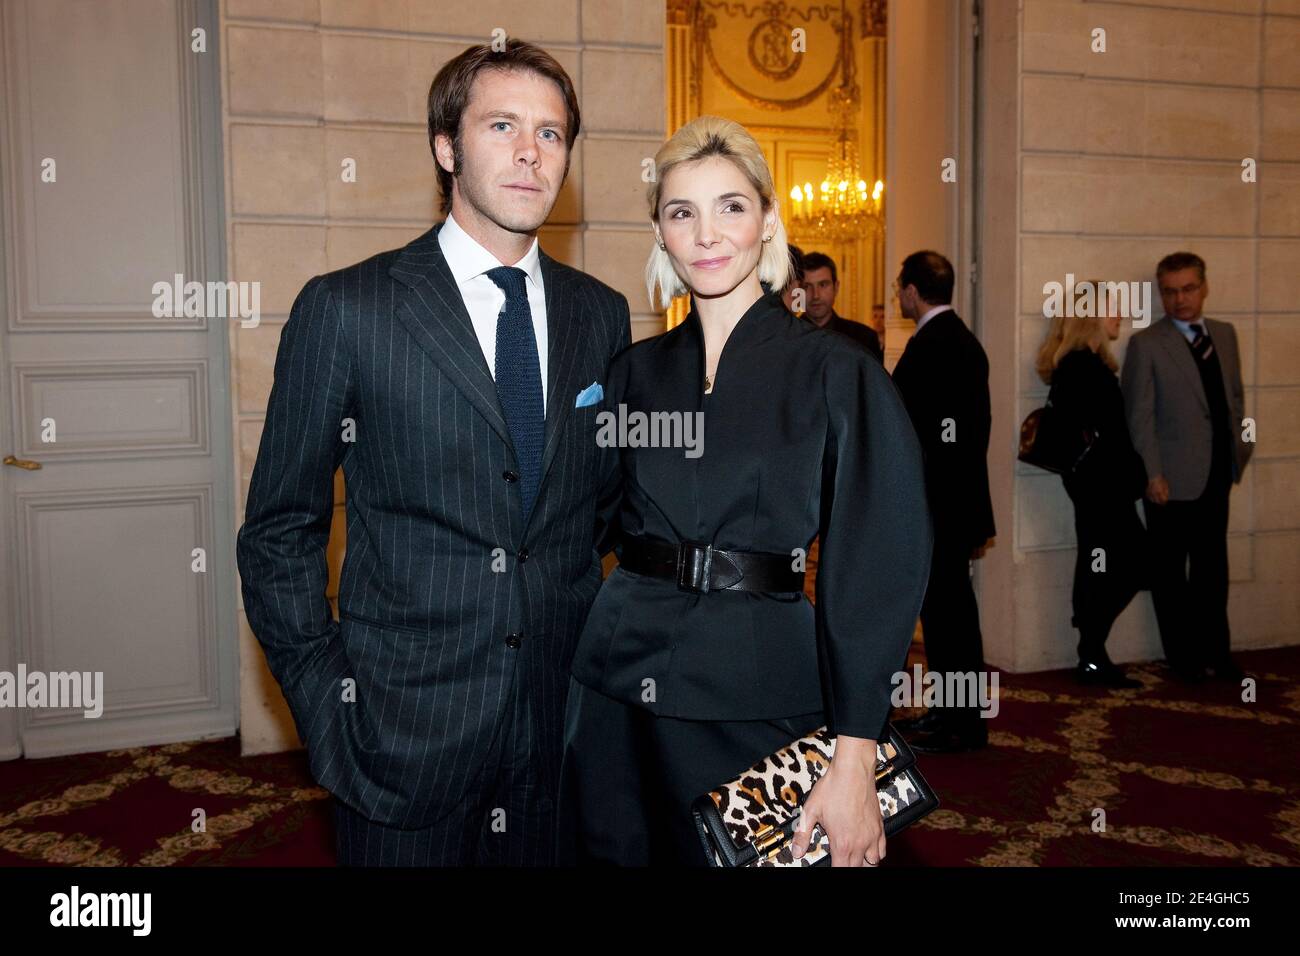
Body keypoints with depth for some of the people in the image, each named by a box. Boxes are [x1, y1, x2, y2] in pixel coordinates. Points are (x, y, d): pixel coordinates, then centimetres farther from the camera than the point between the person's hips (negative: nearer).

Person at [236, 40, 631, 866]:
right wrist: (323, 696, -7)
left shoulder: (603, 315, 5)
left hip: (565, 723, 4)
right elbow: (280, 531, -2)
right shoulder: (345, 308, -6)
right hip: (404, 726, -3)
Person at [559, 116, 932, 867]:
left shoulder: (837, 373, -7)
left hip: (758, 695, -3)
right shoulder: (637, 371, 6)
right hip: (618, 691, 4)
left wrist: (854, 761, -16)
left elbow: (874, 572, -11)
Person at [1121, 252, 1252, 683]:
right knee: (1170, 568, 7)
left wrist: (1241, 447, 7)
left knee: (1212, 566, 13)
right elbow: (1139, 415, -11)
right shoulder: (1145, 344, -8)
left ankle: (1214, 650, 24)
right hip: (1172, 477, -5)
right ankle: (1183, 655, 19)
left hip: (1216, 473, 5)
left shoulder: (1225, 334, 10)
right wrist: (1152, 474, -15)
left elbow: (1235, 395, 15)